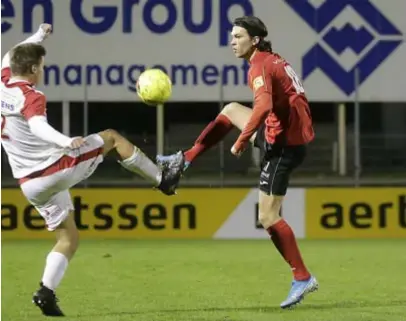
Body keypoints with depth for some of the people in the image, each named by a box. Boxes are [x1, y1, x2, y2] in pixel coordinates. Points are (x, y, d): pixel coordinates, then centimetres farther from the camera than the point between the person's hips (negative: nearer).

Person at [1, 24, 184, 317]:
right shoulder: (31, 98, -18)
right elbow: (38, 127, -41)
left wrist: (39, 36, 41)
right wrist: (66, 142, -58)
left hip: (30, 184, 7)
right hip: (56, 169, -7)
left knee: (68, 238, 17)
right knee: (111, 137, 12)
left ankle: (47, 291, -1)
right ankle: (163, 180, 17)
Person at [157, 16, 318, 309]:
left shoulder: (260, 66, -16)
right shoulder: (273, 60, 13)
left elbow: (263, 107, -32)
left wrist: (242, 141, -24)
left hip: (283, 144, -10)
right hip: (289, 131, 10)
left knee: (268, 217, -5)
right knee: (230, 110, 23)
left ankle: (303, 278, -4)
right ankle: (186, 160, 25)